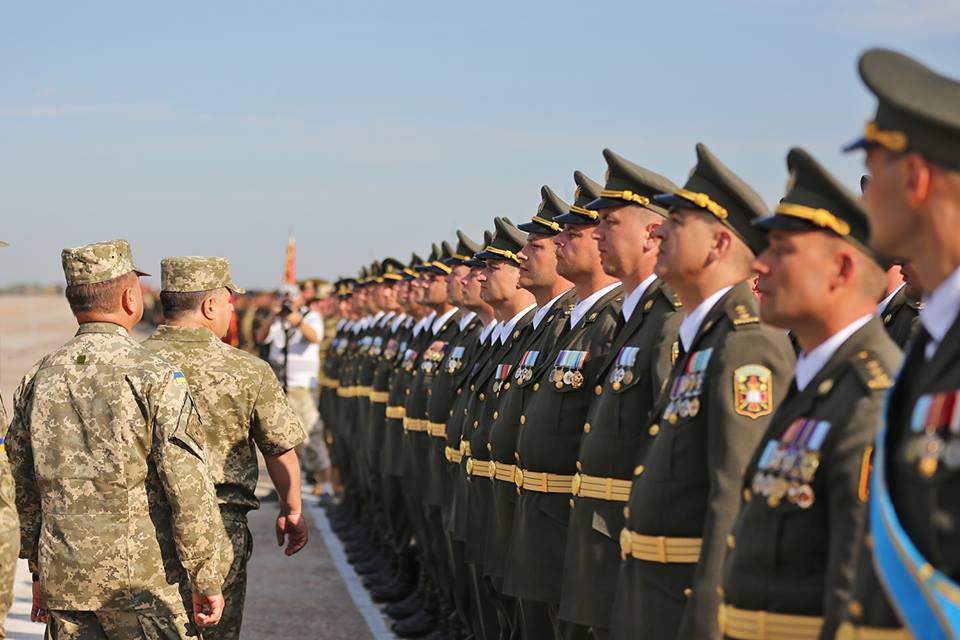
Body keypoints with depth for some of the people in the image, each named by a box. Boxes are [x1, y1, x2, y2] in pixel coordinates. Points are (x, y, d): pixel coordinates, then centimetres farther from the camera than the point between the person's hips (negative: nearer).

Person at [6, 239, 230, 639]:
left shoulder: (37, 379, 6)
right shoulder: (154, 378, -11)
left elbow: (24, 489, 14)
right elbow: (189, 490, -13)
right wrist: (207, 580, -5)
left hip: (62, 578, 5)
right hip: (139, 582, -5)